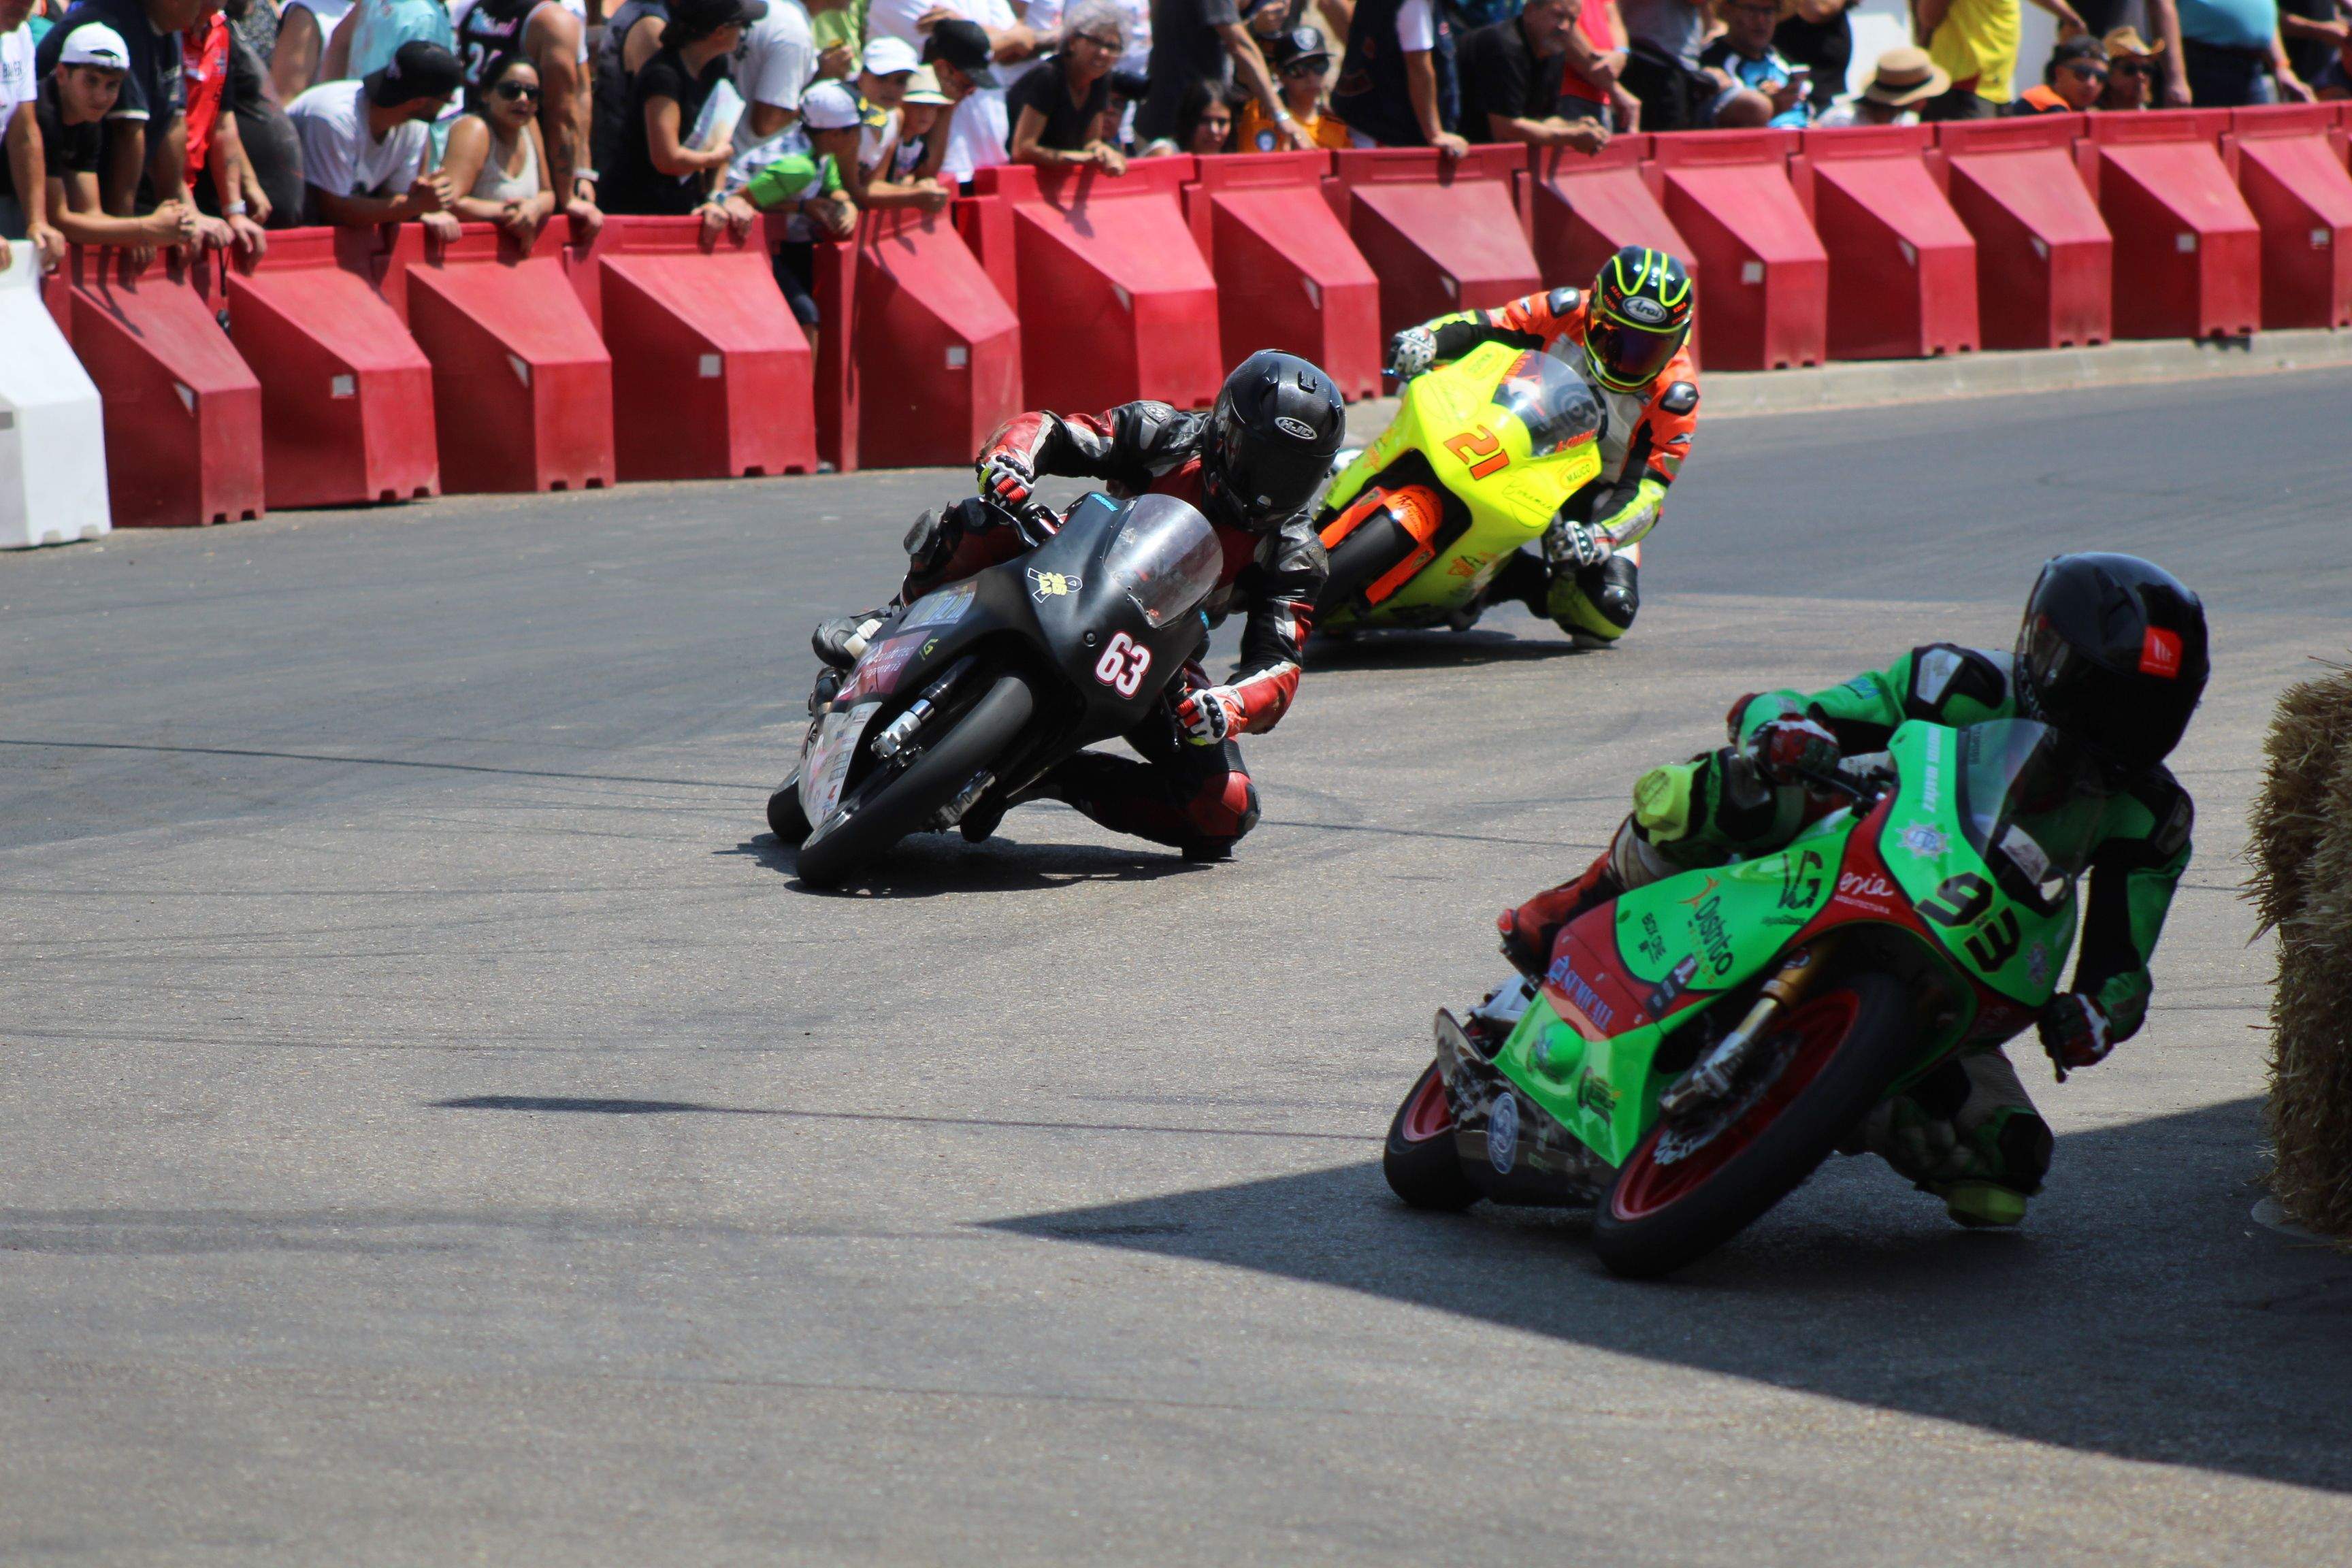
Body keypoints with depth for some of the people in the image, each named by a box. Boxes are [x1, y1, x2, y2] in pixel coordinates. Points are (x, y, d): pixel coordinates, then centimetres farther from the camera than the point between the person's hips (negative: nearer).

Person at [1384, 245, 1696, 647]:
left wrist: (1598, 537, -45)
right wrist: (1426, 338, -36)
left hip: (1601, 494, -2)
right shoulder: (1566, 314, -18)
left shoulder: (1675, 397, -22)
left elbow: (1646, 491, -26)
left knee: (1610, 612, -25)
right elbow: (1481, 326, -14)